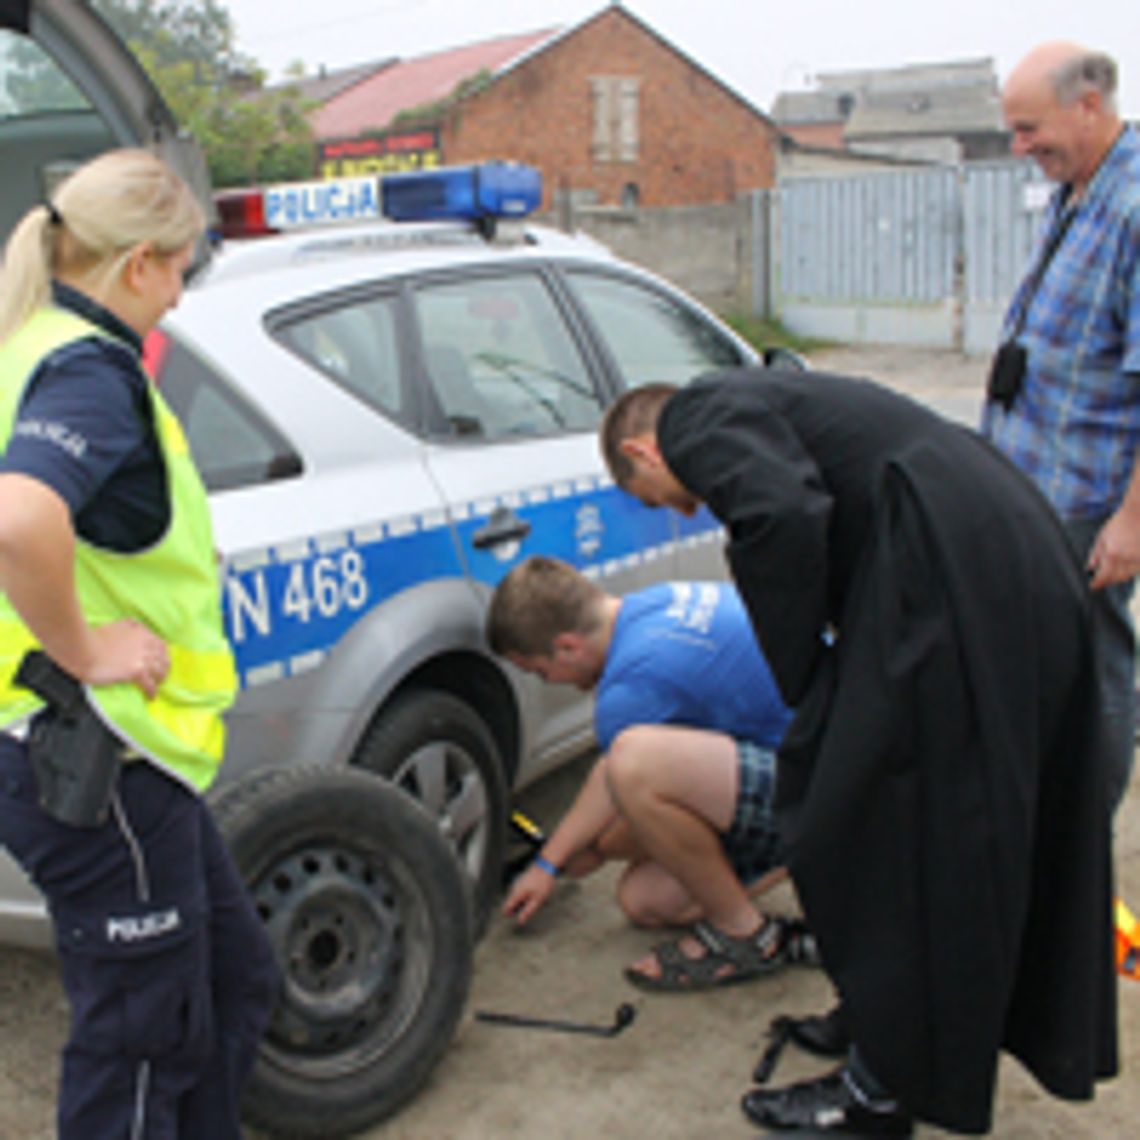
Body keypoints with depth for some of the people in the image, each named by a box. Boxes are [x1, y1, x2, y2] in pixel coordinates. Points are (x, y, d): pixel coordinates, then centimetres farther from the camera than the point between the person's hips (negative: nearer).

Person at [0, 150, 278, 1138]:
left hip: (120, 758, 10)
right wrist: (81, 647, -24)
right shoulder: (90, 368, -20)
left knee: (235, 979, 23)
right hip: (101, 767, -10)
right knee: (141, 1039, 7)